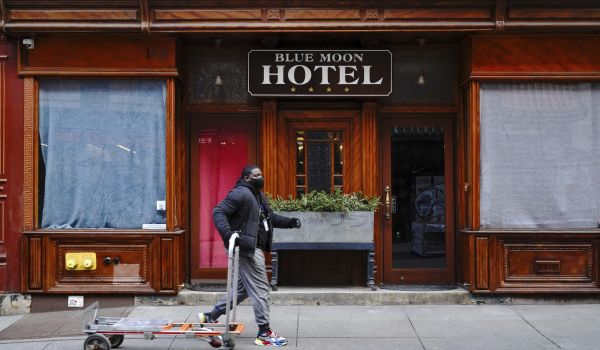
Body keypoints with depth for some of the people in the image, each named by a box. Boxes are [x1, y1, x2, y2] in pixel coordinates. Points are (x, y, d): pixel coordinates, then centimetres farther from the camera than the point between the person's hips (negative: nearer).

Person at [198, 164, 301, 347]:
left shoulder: (259, 196, 18)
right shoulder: (241, 193, -13)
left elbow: (270, 217, 25)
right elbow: (218, 212, -19)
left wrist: (289, 222, 10)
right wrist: (227, 233, -34)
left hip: (254, 249, 11)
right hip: (247, 249, -11)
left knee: (243, 288, 19)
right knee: (260, 289, -4)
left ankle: (211, 316, 28)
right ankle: (264, 333, 6)